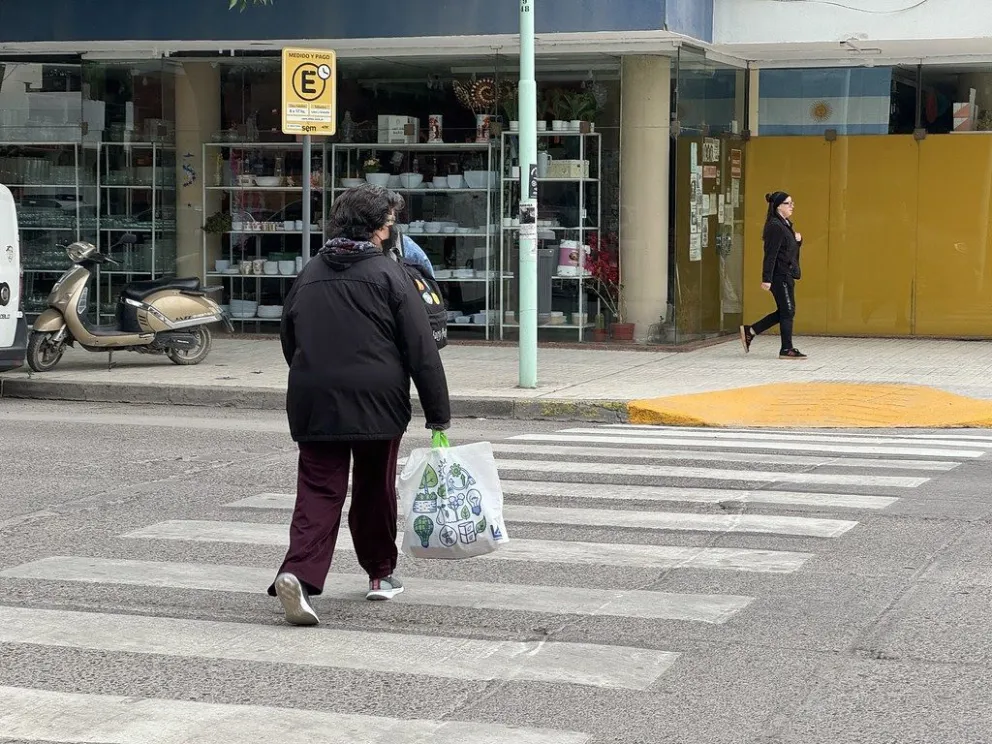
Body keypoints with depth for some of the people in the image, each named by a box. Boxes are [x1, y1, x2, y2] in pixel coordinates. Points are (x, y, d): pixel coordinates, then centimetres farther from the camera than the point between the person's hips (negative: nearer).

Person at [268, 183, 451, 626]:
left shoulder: (309, 275, 9)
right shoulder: (388, 275, -6)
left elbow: (288, 340, 19)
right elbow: (421, 350, -7)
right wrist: (438, 414, -3)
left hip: (313, 404, 3)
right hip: (376, 405, -3)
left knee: (317, 491, 0)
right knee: (375, 489, 14)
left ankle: (298, 573, -21)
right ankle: (380, 574, 29)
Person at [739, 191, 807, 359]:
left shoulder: (786, 225, 16)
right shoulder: (775, 226, -15)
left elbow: (792, 248, 25)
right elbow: (770, 254, -20)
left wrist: (798, 240, 3)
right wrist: (767, 279, -23)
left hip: (786, 275, 10)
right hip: (780, 275, -10)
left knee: (784, 312, 13)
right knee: (788, 311, -4)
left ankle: (749, 332, 20)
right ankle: (786, 349, 4)